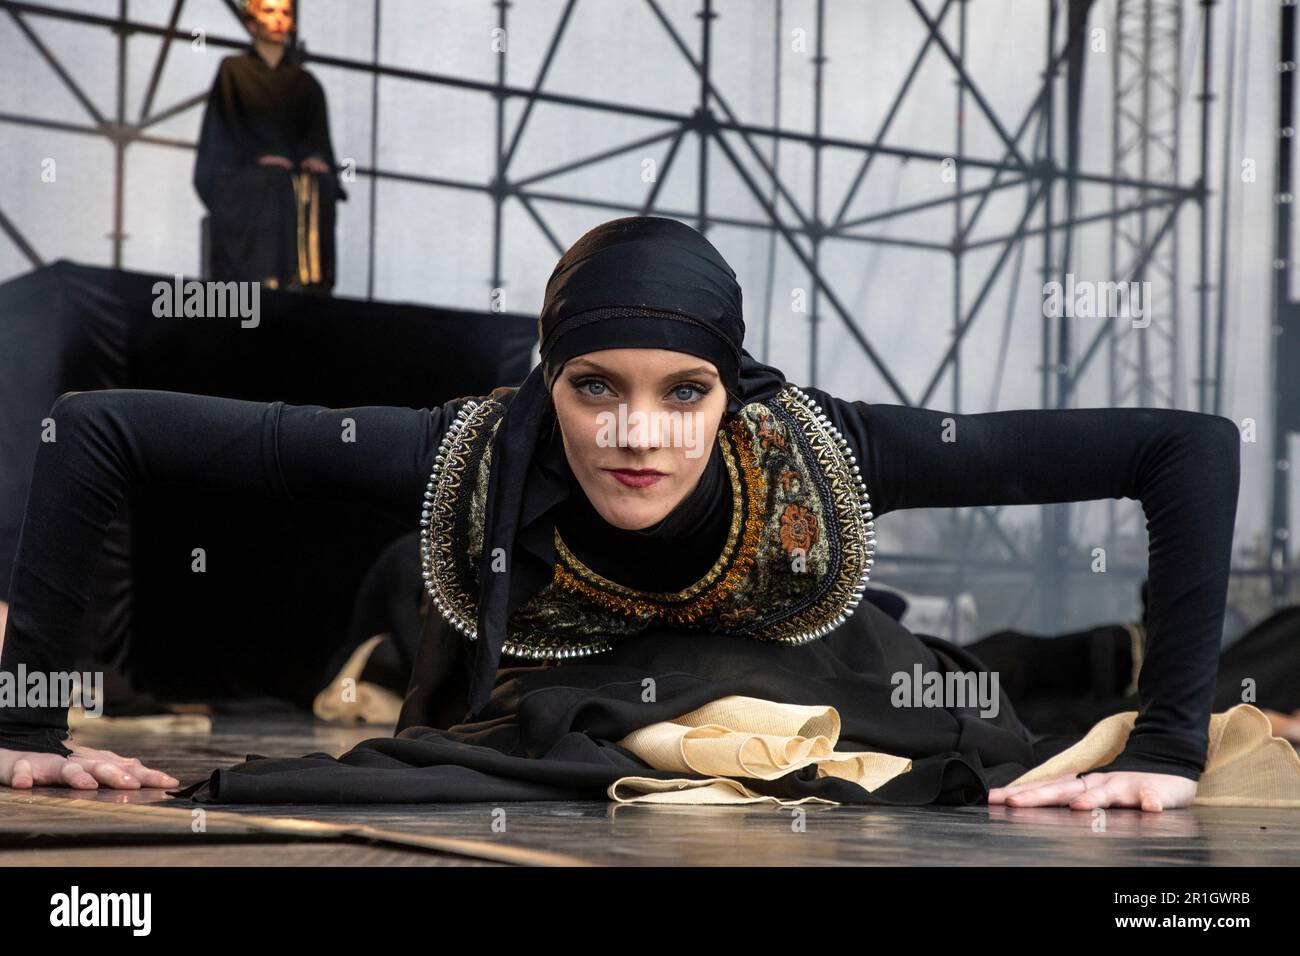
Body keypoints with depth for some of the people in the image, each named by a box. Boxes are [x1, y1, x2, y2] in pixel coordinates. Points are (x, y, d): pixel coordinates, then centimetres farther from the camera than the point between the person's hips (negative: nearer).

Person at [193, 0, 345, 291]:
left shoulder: (306, 84, 19)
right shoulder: (234, 71, 10)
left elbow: (318, 137, 14)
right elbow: (223, 130, 2)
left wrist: (316, 160, -8)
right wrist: (258, 157, -13)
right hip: (247, 193, -3)